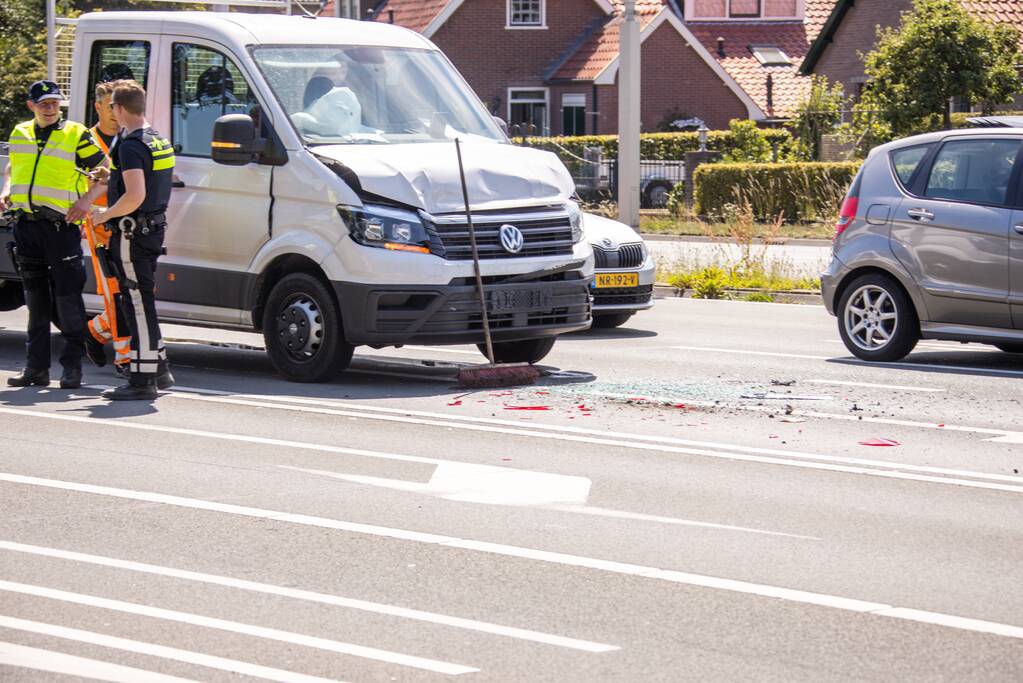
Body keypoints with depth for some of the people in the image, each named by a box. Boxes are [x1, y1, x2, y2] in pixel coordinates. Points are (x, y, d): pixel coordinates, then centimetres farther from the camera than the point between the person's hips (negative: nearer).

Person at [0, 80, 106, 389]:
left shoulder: (76, 135, -2)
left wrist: (86, 200, -11)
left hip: (61, 225, -5)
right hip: (26, 224, 5)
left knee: (68, 297, -6)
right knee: (35, 299, 10)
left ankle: (72, 366, 0)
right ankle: (36, 367, 15)